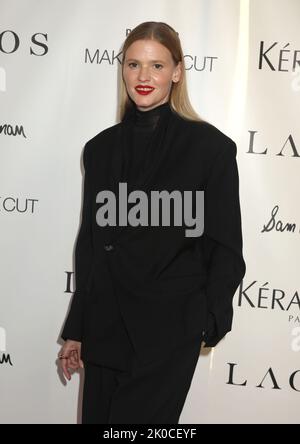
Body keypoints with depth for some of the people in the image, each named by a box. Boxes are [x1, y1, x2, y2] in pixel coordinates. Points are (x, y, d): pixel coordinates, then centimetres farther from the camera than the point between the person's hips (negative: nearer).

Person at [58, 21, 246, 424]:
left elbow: (225, 247, -2)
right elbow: (90, 243, 12)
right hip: (105, 326, 4)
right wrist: (76, 329, 13)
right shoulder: (101, 148, 8)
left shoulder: (210, 146, -5)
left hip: (167, 330, -4)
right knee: (97, 416, 9)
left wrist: (211, 319, -10)